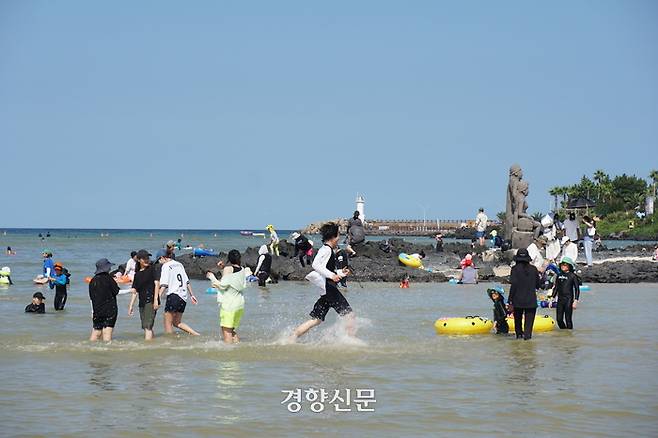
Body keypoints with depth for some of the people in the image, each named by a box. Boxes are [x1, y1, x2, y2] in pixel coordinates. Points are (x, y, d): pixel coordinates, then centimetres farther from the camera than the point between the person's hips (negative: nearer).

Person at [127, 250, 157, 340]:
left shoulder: (152, 269, 1)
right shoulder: (137, 274, 16)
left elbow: (156, 283, -7)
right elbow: (135, 292, 18)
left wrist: (155, 300, -14)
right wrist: (130, 306, 13)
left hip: (150, 301, -7)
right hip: (142, 302, 7)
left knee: (148, 326, -15)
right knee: (146, 327, 10)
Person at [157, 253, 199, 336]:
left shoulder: (166, 266, -4)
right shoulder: (179, 264, 18)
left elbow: (164, 284, -13)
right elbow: (187, 281, 21)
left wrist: (158, 298, -17)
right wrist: (192, 295, 26)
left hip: (174, 295, -8)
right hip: (183, 297, 8)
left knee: (168, 323, -1)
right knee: (177, 323, 18)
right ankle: (197, 335, 11)